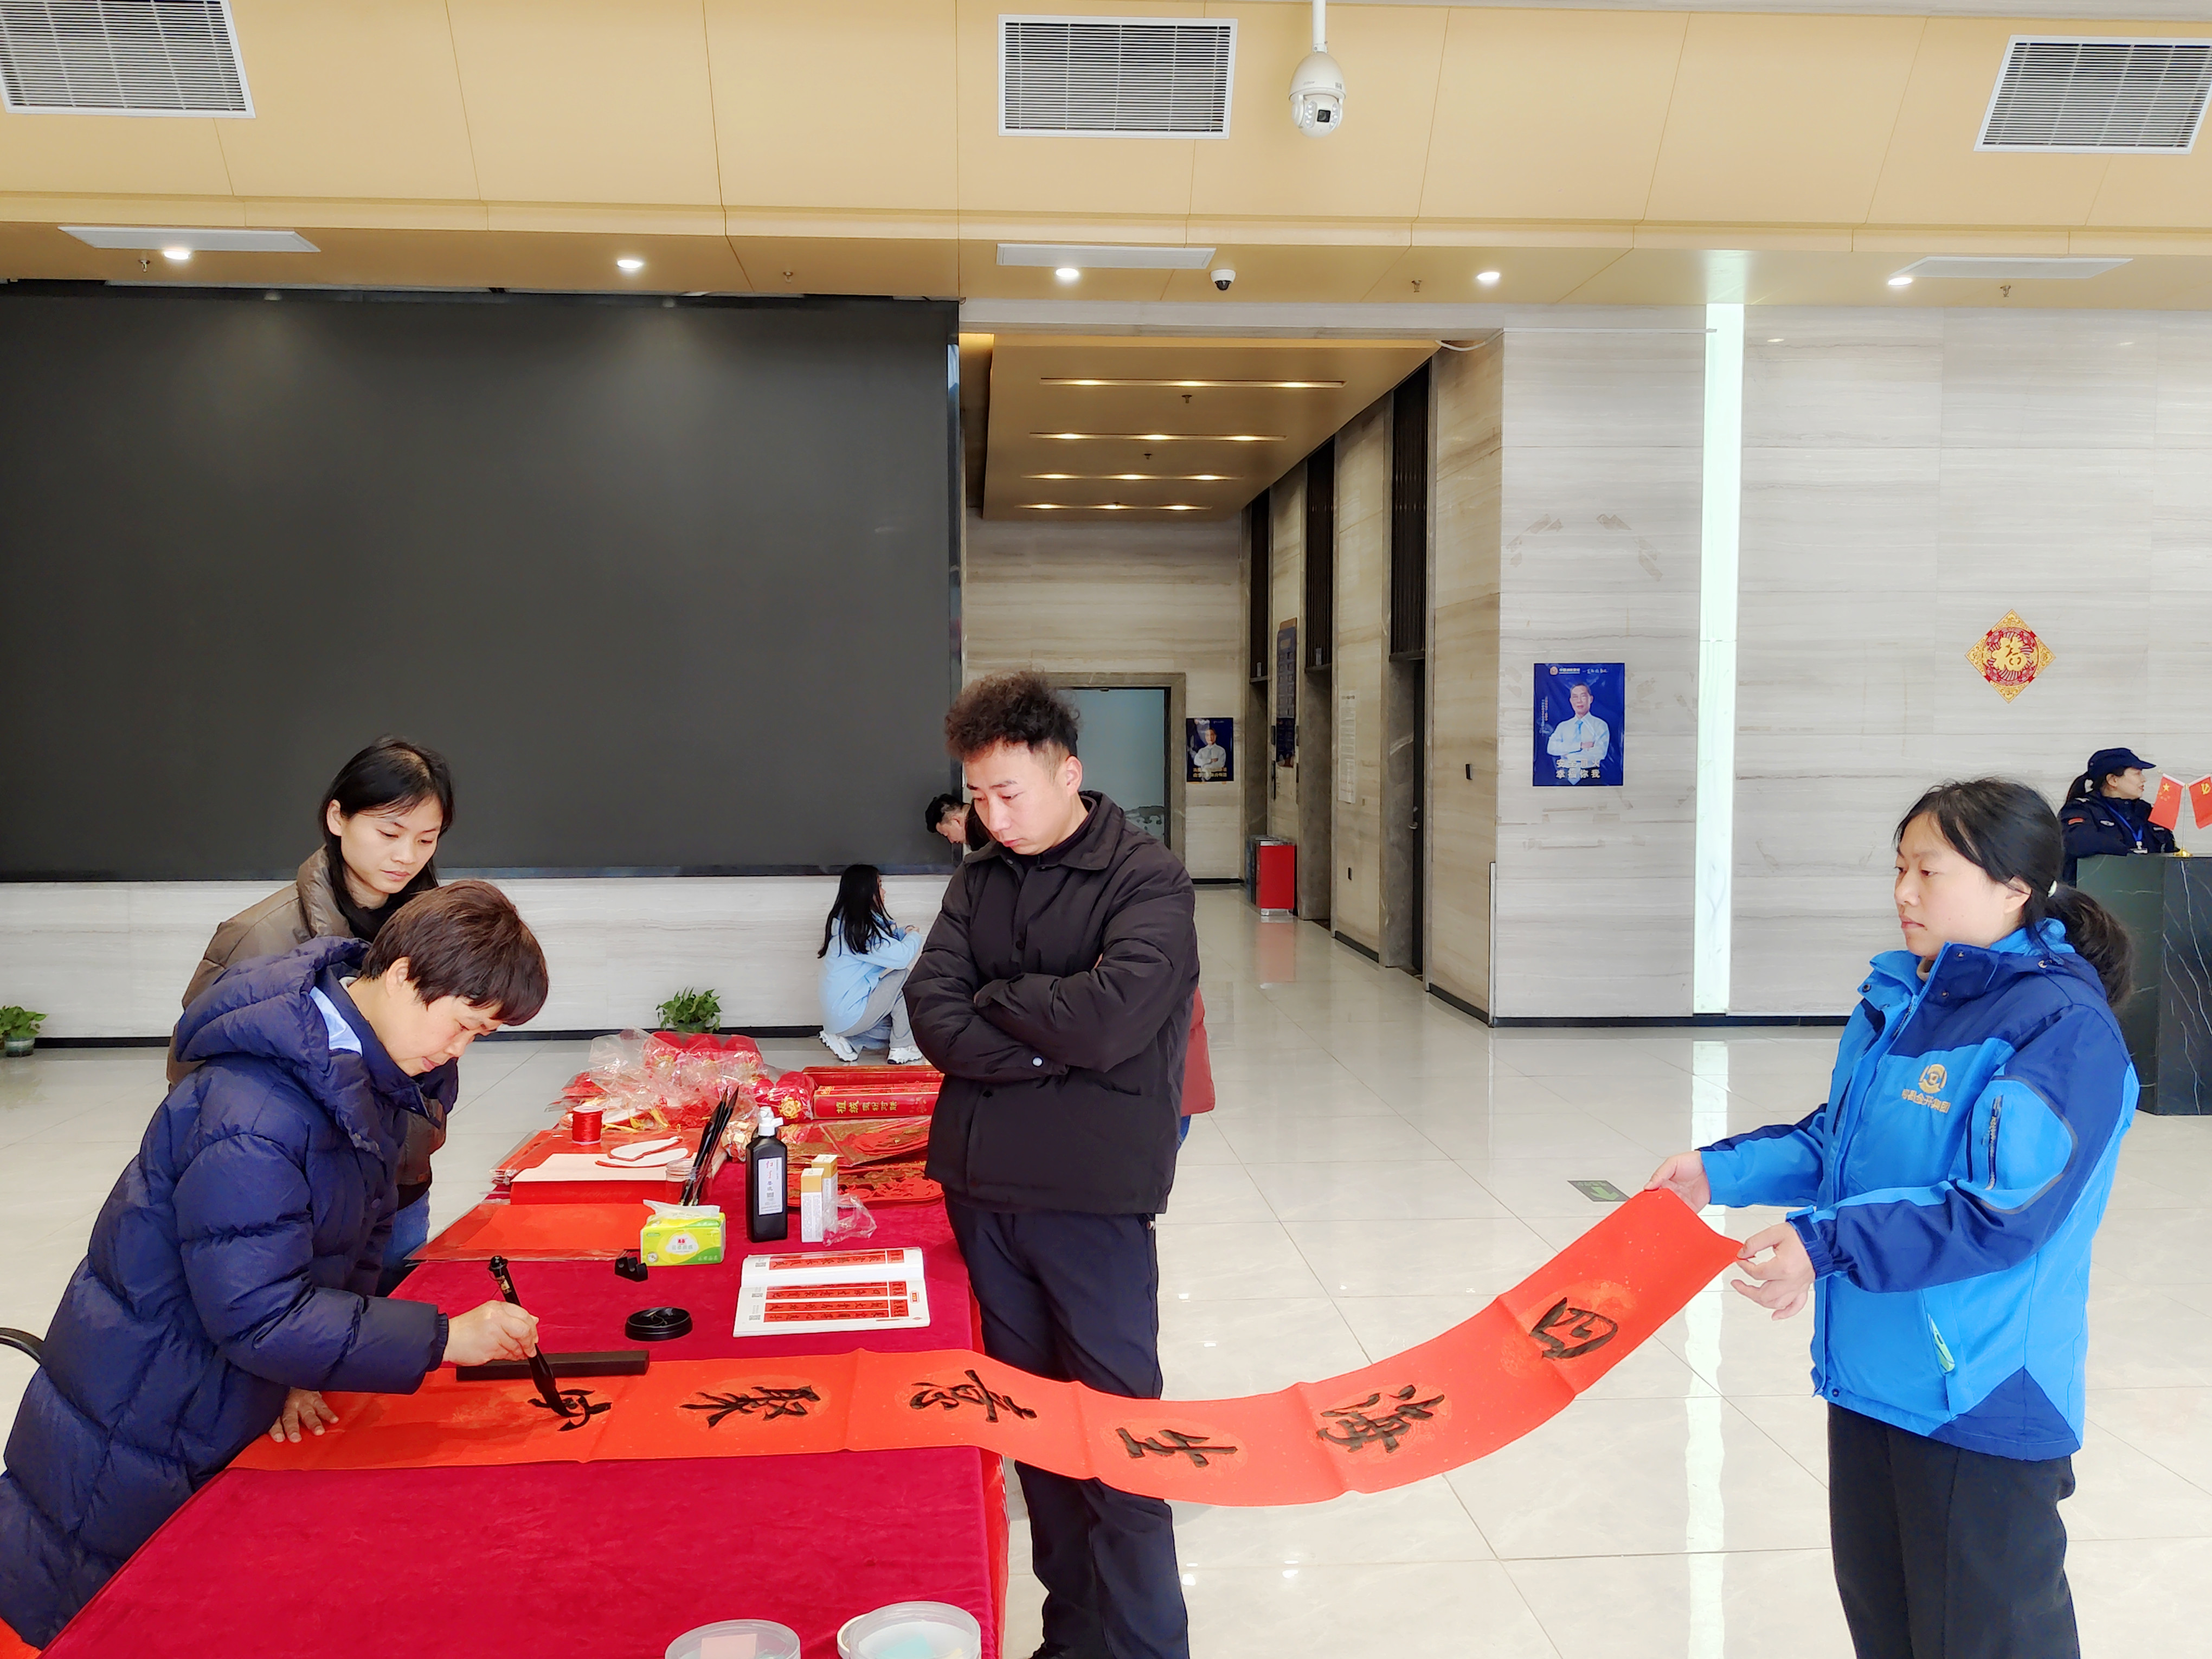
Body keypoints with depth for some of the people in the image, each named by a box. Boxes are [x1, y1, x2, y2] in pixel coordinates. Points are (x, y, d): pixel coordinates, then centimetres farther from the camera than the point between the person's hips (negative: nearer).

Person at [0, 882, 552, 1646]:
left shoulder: (374, 1072, -3)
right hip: (140, 1430, -8)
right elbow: (257, 1316, -33)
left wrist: (305, 1368, -5)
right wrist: (444, 1337, -29)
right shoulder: (254, 1115, -34)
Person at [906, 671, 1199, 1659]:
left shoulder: (1148, 880, -7)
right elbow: (932, 1014, -2)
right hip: (982, 1188, 6)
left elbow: (1110, 1016, -22)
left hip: (1090, 1197, -5)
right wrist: (1051, 1047, -14)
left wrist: (997, 1000, -6)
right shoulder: (978, 882, 9)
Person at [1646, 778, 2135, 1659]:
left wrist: (1828, 1245, -29)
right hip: (1869, 1379, 8)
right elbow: (1833, 1143, 16)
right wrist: (1722, 1170, 3)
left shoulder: (2064, 1028, -19)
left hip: (1986, 1400, -8)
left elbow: (2003, 1215, -27)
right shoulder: (1892, 1001, 5)